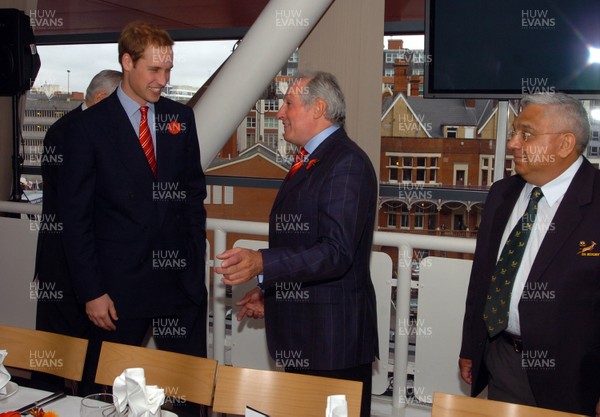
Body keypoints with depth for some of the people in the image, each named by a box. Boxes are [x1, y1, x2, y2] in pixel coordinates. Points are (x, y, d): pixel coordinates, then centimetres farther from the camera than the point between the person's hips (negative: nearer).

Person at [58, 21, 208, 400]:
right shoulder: (90, 127, -4)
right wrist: (91, 291, -8)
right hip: (119, 284, -3)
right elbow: (75, 215, -4)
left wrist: (196, 256, 5)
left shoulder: (180, 117, 7)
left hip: (181, 279, 3)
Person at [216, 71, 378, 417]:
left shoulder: (347, 163, -17)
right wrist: (270, 292, 18)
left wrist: (262, 264, -37)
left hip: (334, 337, -10)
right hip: (302, 335, 10)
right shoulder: (308, 163, 15)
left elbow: (336, 253, -27)